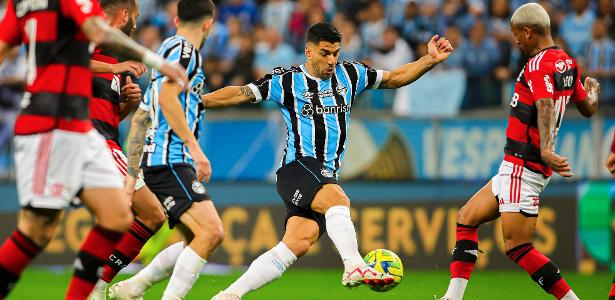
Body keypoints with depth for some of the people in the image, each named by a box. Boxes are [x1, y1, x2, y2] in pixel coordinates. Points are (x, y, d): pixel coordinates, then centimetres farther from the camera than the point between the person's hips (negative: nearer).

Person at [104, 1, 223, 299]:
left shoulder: (169, 50, 25)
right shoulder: (184, 50, -4)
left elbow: (139, 119, 26)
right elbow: (167, 98, -21)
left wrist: (132, 172, 25)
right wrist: (195, 147, -22)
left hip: (156, 161, 10)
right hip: (171, 160, -10)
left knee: (197, 242, 8)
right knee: (211, 231, -20)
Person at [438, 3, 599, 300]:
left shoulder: (538, 64, -15)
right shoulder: (568, 63, 11)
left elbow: (545, 107, -32)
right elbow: (588, 108, 25)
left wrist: (545, 149, -47)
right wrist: (592, 89, 48)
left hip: (522, 166, -10)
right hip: (515, 168, 10)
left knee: (517, 247, -11)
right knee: (467, 218, 15)